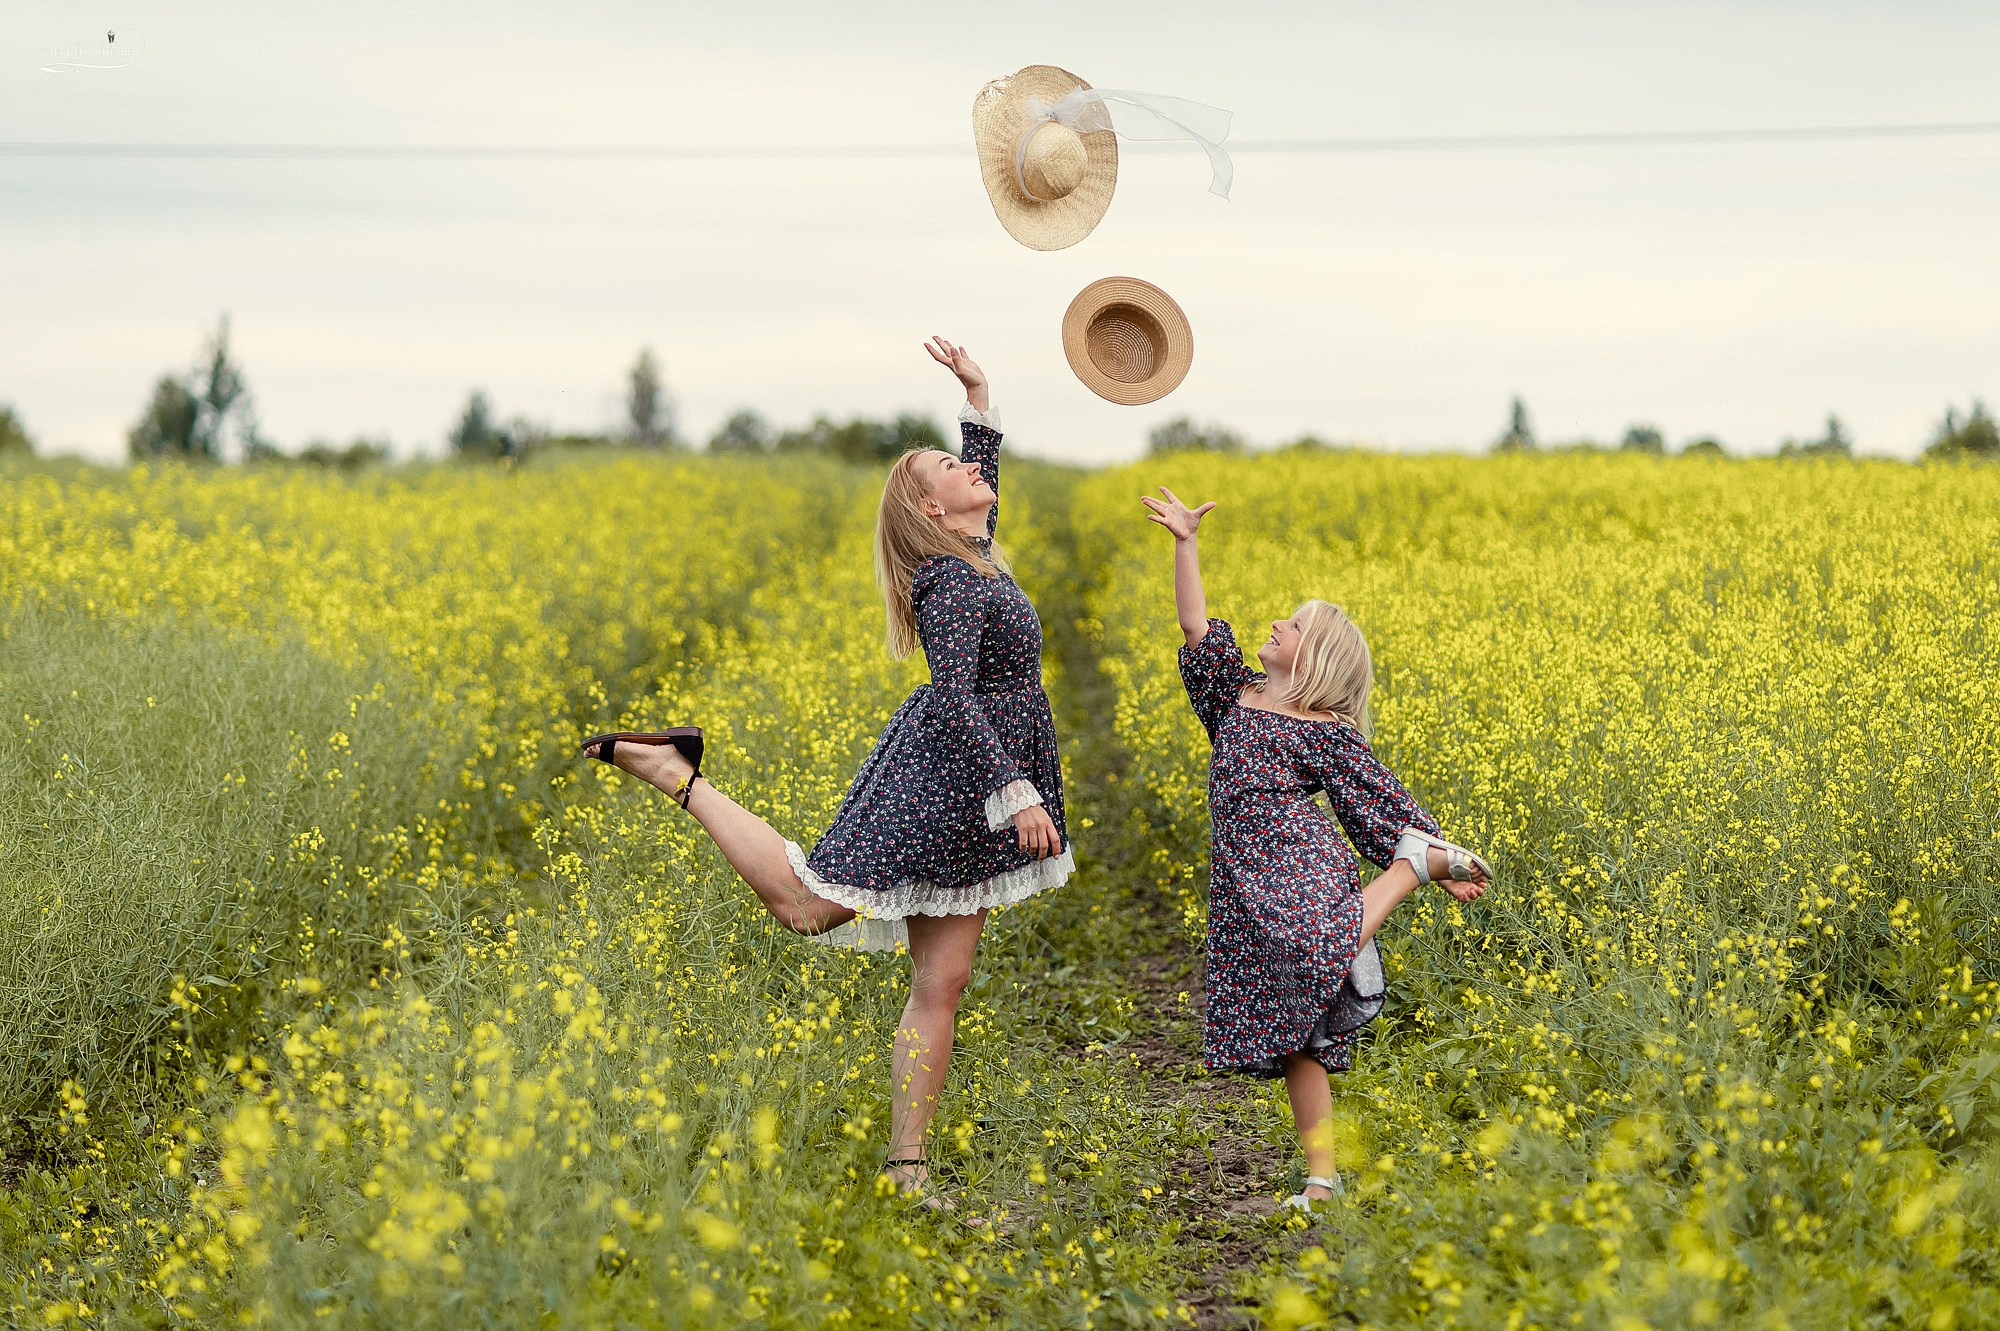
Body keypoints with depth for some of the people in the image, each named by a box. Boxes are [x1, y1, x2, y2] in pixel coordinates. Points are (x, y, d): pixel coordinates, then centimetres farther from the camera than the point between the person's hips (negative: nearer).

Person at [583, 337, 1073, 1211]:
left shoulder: (977, 556, 12)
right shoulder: (951, 581, -14)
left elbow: (987, 485, 35)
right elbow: (953, 698, -25)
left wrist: (978, 399, 27)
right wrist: (1015, 792, -32)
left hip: (962, 807, 9)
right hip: (945, 779, -9)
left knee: (940, 984, 4)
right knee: (806, 905, -6)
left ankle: (905, 1167, 4)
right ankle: (676, 776, 9)